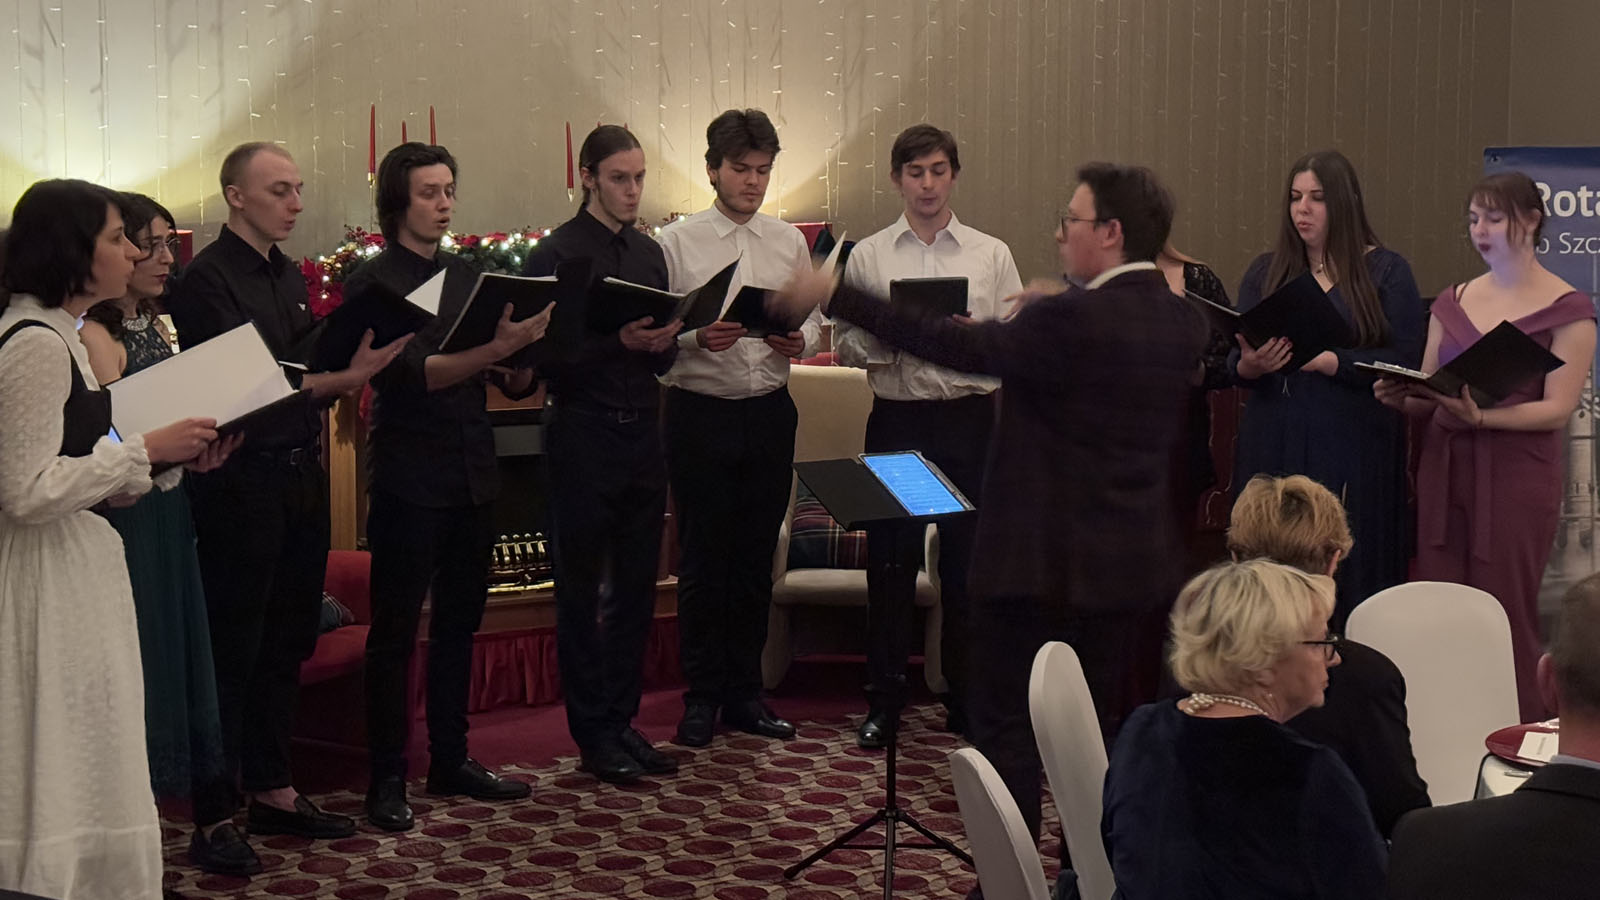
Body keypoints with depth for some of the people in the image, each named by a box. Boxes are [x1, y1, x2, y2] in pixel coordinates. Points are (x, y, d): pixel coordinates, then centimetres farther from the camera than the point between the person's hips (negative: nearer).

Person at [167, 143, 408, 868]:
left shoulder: (287, 275, 14)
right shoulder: (208, 279, -11)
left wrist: (352, 364, 0)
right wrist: (344, 378, -22)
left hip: (299, 477, 8)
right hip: (242, 481, -8)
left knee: (286, 642, 15)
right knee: (232, 650, -3)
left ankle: (271, 791, 26)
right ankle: (215, 817, 3)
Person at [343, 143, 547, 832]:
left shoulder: (467, 277, 12)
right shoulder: (373, 283, -6)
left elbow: (519, 384, 11)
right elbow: (408, 374, -19)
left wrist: (523, 353, -12)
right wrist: (494, 350, -29)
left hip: (472, 476, 6)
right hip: (409, 480, -6)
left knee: (459, 622, 13)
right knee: (395, 632, 0)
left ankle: (450, 760, 23)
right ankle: (388, 779, 6)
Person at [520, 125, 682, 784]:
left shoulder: (650, 254, 14)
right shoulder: (556, 254, -6)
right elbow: (546, 355, -13)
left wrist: (664, 344, -5)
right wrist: (618, 342, -24)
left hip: (642, 433, 6)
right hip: (583, 437, -6)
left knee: (636, 586, 10)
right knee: (581, 589, 2)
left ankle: (622, 722, 19)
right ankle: (593, 735, 7)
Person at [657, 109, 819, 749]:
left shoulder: (789, 242, 9)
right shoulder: (677, 242, -2)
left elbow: (813, 318, 10)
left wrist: (799, 340, -12)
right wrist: (698, 337, -24)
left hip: (770, 413, 3)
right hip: (700, 413, -3)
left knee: (756, 558, 9)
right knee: (703, 559, 2)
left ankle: (744, 694, 19)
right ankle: (702, 697, 13)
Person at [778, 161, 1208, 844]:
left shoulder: (1071, 321, -20)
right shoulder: (1184, 321, 4)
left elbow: (956, 346, -21)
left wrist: (834, 297, -18)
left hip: (1042, 562, -7)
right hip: (1137, 564, 7)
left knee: (1007, 726, 2)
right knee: (1110, 727, 15)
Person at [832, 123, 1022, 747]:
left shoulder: (992, 255, 8)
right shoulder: (867, 256, 7)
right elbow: (845, 346, 4)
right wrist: (888, 337, -15)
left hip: (970, 418, 0)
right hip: (897, 418, 0)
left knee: (968, 560, 4)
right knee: (890, 560, 4)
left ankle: (967, 697, 16)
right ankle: (883, 698, 14)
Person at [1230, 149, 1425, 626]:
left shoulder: (1386, 273, 3)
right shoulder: (1266, 273, 13)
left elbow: (1405, 362, -6)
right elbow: (1232, 362, 11)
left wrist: (1328, 361, -17)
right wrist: (1249, 365, -12)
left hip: (1354, 453, -3)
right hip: (1275, 449, 3)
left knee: (1351, 580, -5)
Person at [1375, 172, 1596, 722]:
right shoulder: (1453, 303, 14)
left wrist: (1480, 416, -23)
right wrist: (1400, 397, -7)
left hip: (1516, 477, -5)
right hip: (1445, 471, 5)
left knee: (1507, 619, -5)